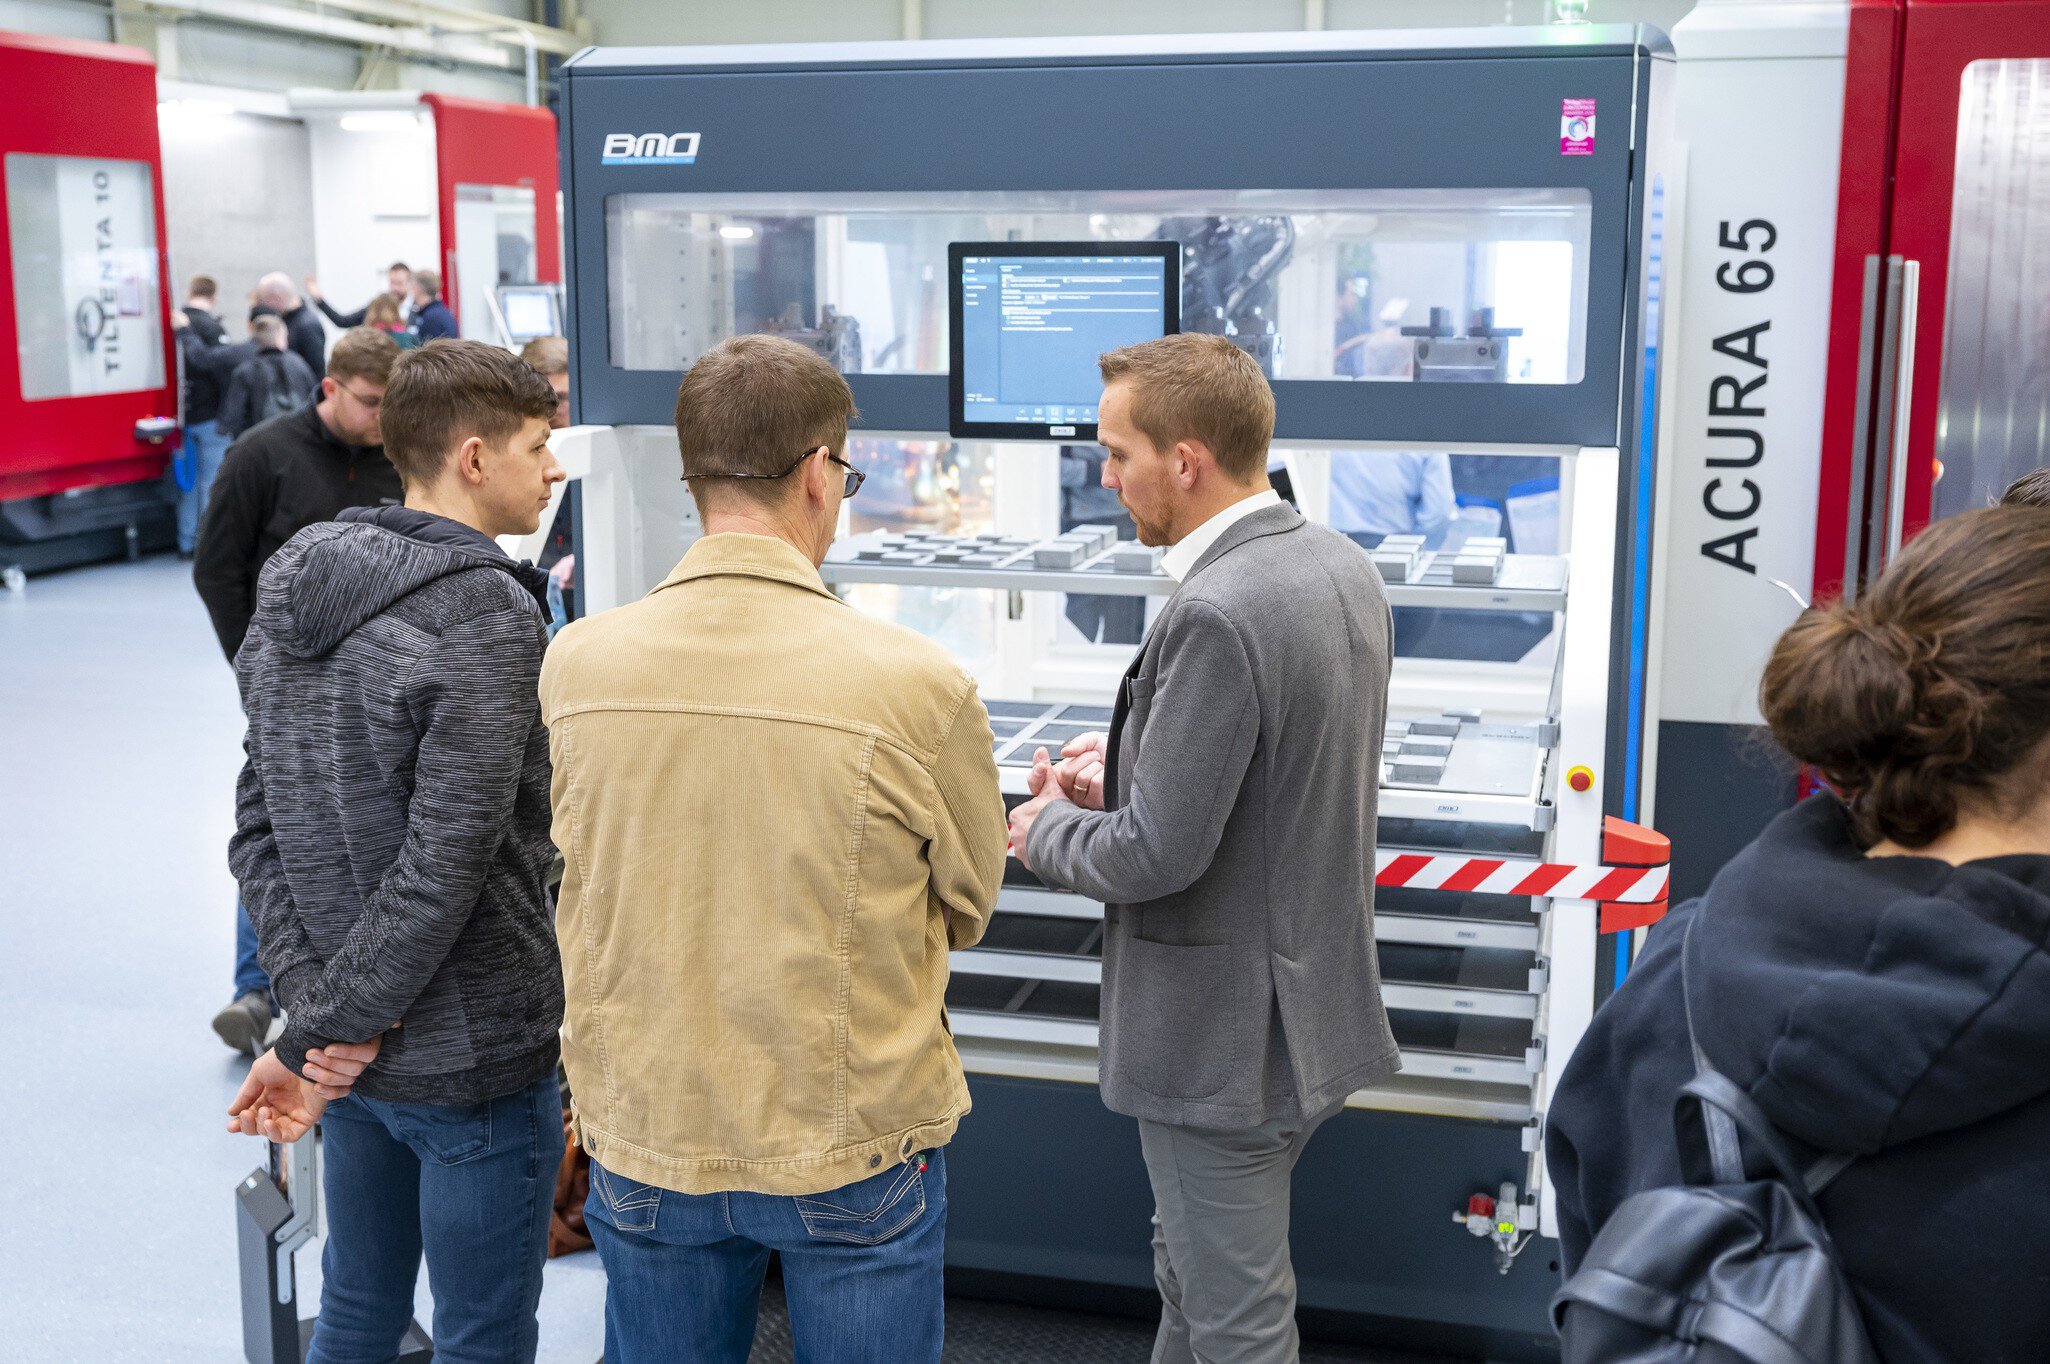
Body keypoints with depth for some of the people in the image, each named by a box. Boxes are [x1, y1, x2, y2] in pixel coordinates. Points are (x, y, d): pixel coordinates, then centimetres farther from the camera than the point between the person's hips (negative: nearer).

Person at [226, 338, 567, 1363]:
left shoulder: (288, 599, 3)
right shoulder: (488, 616, -21)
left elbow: (257, 827, 1)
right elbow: (447, 864, -25)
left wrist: (314, 1004, -6)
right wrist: (317, 1036, -16)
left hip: (353, 1049, 8)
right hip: (470, 1059, -7)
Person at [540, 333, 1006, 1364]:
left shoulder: (575, 664, -10)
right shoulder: (914, 683, -20)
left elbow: (585, 880, 5)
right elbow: (968, 908, -4)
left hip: (642, 1135, 3)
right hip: (854, 1148, -3)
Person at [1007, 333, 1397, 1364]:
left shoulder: (1217, 614, -28)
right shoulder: (1342, 566, 2)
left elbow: (1159, 853, -25)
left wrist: (1045, 832, -6)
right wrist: (1126, 766, 8)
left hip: (1225, 1036, -9)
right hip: (1309, 997, 9)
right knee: (1194, 1270, 27)